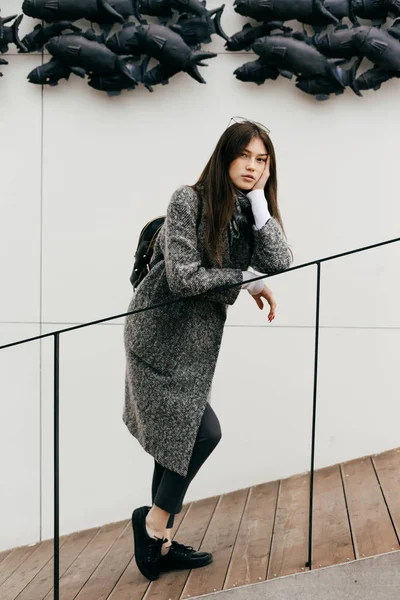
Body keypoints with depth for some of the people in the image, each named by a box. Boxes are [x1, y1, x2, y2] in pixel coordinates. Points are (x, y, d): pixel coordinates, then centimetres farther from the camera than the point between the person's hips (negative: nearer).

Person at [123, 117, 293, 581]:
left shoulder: (256, 213, 4)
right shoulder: (189, 200, -13)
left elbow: (281, 266, -12)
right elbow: (183, 277, -20)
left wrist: (258, 203, -15)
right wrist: (247, 281, -14)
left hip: (200, 338, 7)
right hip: (159, 333, -7)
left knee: (178, 438, 12)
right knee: (203, 433, -10)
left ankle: (158, 541, 25)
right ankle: (154, 521, 12)